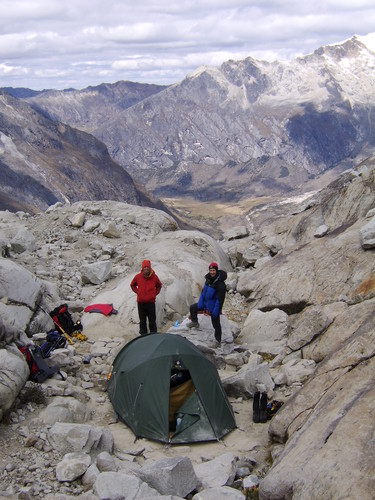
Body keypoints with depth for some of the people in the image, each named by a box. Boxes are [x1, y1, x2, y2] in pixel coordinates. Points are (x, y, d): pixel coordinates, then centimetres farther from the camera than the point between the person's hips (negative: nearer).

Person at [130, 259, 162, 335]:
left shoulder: (154, 277, -3)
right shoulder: (138, 277, -3)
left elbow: (159, 286, 15)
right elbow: (132, 285, 16)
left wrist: (155, 293, 3)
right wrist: (137, 292, 3)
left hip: (151, 302, -1)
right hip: (141, 302, 1)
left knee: (152, 321, 2)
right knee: (142, 320, 9)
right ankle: (143, 334, 18)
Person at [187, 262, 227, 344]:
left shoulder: (220, 284, -26)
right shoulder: (208, 279, -1)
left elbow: (220, 299, -25)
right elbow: (203, 292, 7)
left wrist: (216, 311, -23)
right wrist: (200, 304, 2)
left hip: (214, 306, -8)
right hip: (206, 303, 8)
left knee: (216, 323, 3)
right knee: (193, 307, 15)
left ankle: (218, 340, 20)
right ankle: (194, 322, 37)